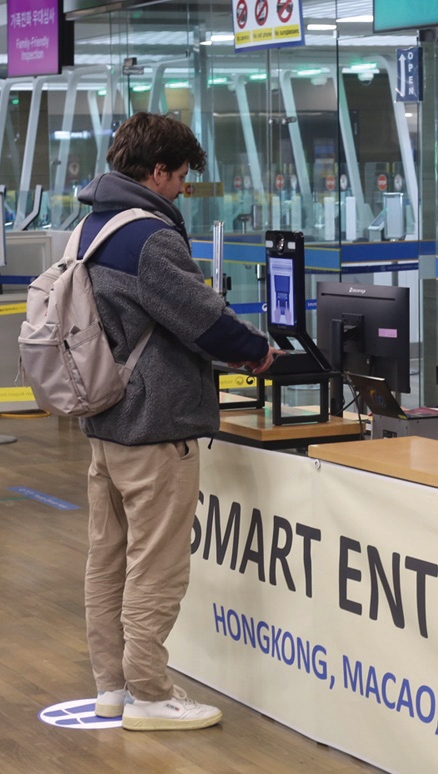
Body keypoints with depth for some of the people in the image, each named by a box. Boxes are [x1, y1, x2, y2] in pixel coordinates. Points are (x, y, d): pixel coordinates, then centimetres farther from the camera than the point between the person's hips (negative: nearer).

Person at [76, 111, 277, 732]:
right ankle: (147, 697, 6)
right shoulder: (149, 237, -20)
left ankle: (112, 685, 24)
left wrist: (229, 347, 14)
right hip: (154, 425, -10)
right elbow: (201, 316, -20)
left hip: (104, 420, 10)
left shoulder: (92, 227, 11)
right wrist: (256, 349, -2)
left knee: (108, 560, 14)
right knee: (156, 568, -1)